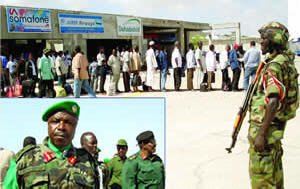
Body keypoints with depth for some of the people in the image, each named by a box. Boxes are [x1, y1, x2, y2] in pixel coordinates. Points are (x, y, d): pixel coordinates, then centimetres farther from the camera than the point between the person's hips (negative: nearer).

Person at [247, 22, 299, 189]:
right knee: (274, 169, 20)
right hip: (277, 125, 10)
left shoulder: (274, 66, -20)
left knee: (260, 175, -3)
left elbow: (273, 103, -27)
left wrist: (261, 133, -26)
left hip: (265, 125, -10)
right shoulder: (286, 61, 10)